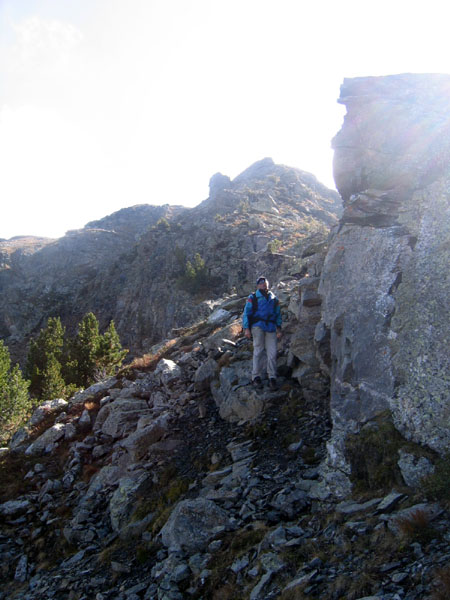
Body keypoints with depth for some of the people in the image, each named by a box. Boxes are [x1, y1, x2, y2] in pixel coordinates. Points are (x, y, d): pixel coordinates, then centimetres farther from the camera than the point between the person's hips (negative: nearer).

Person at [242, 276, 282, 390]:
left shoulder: (274, 298, 22)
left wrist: (279, 329, 11)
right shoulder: (253, 298, 11)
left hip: (271, 328, 3)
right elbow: (246, 313, 6)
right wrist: (246, 328, -4)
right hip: (258, 326, -2)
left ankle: (272, 377, -1)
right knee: (258, 351, -4)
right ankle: (256, 376, 2)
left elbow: (278, 314, 21)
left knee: (272, 353, -5)